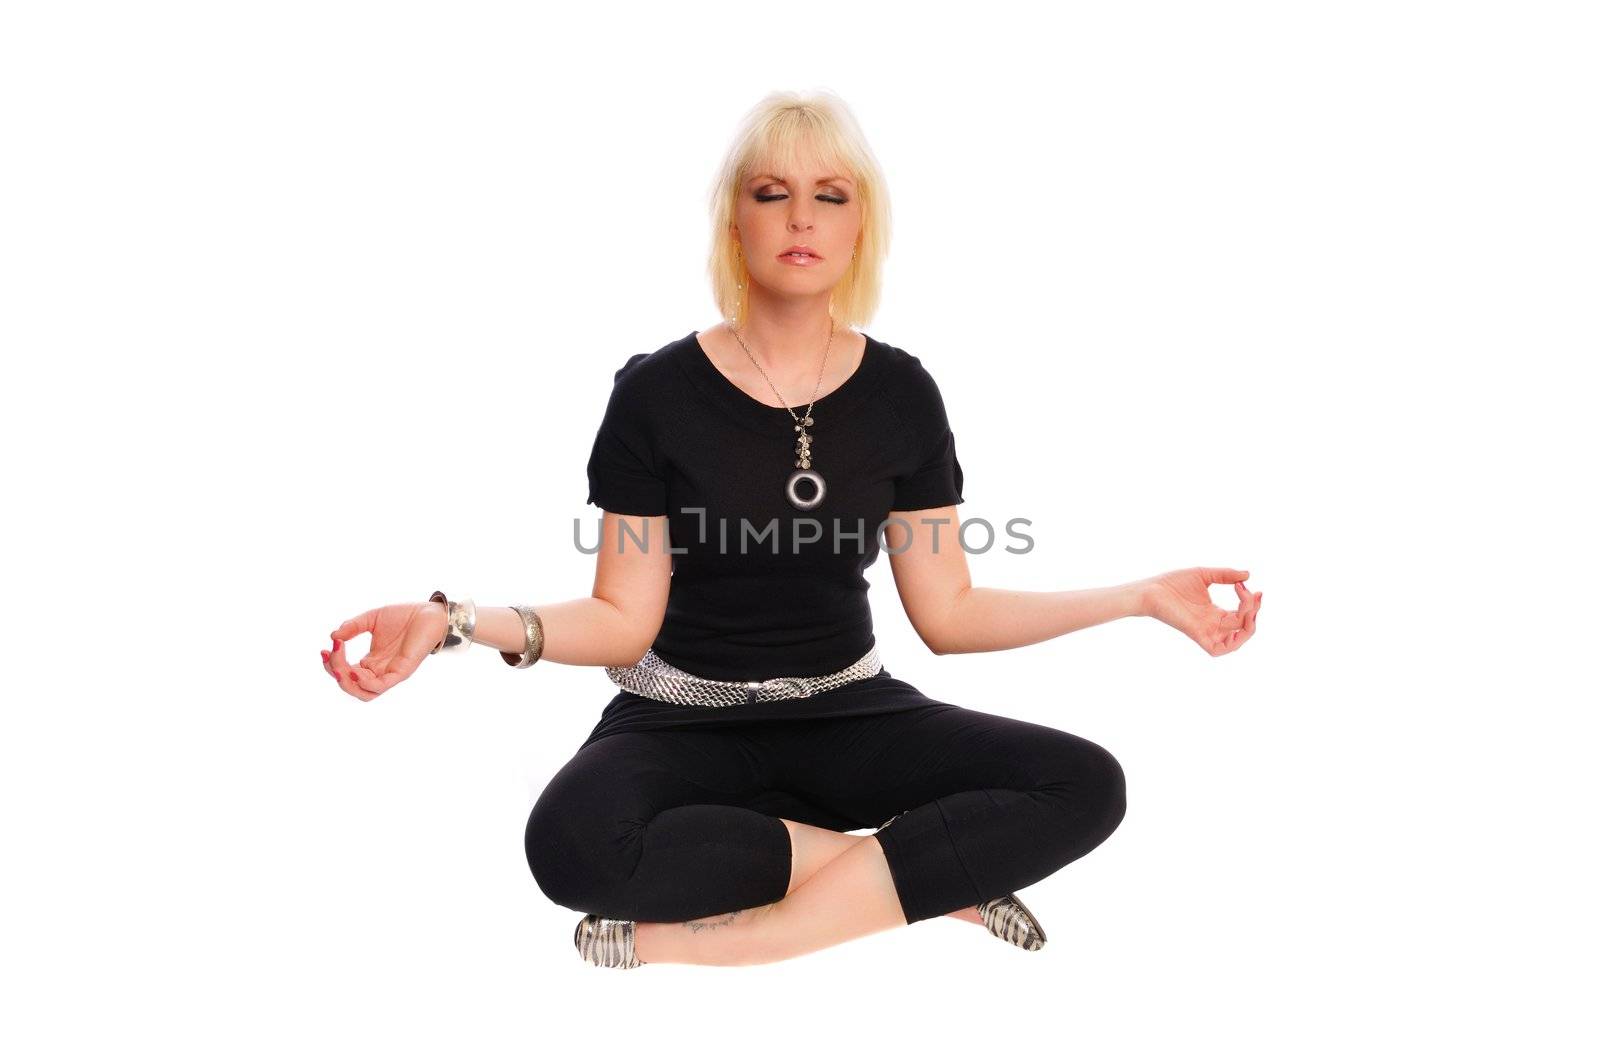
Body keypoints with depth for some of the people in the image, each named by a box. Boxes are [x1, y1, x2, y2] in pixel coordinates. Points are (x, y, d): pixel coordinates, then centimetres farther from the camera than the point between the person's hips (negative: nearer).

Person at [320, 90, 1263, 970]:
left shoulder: (899, 392, -1)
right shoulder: (658, 391, -7)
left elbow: (948, 612, 2)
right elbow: (623, 621, -7)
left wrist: (1142, 596, -3)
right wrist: (456, 622, -23)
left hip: (848, 711, 2)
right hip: (685, 719, -2)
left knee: (1087, 786, -22)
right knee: (574, 845, -36)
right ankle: (927, 872, -19)